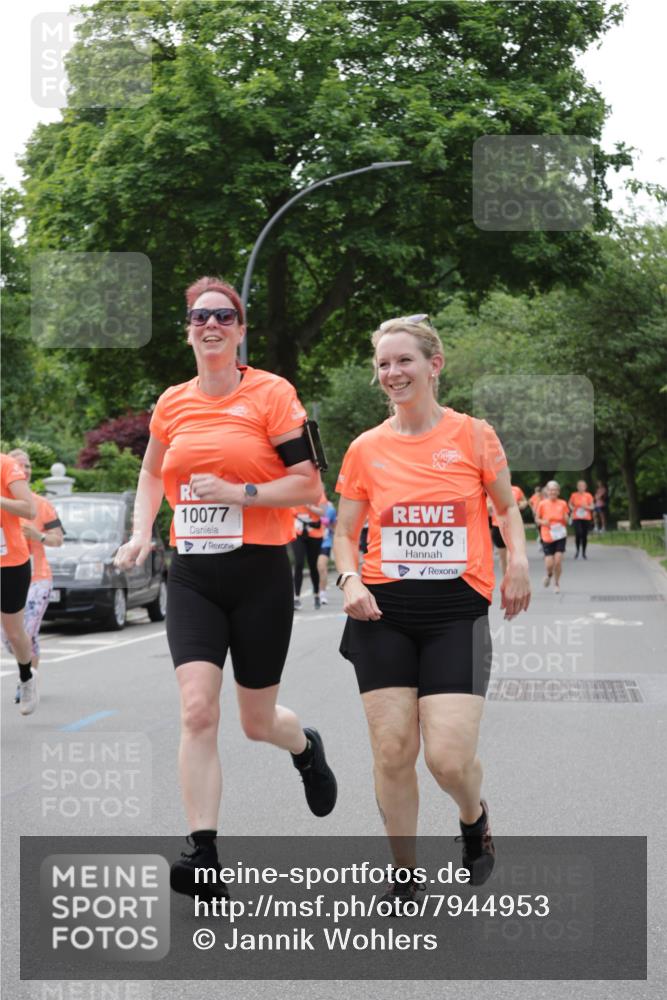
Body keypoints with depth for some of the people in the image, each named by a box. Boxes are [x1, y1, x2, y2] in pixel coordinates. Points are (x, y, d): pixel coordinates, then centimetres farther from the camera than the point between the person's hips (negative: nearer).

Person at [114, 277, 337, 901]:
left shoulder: (271, 394, -6)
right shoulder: (172, 404, 7)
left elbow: (309, 486, -8)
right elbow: (152, 472, 25)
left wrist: (239, 492, -18)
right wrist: (141, 532, 11)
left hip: (259, 572, -3)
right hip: (192, 575, 3)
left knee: (257, 721, 9)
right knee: (197, 710, -13)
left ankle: (306, 747, 46)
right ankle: (205, 855, -11)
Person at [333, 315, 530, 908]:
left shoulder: (474, 435, 2)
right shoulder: (366, 448, 6)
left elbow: (507, 506, 15)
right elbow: (345, 533, 13)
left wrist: (518, 560, -2)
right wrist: (350, 580, -7)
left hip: (456, 613, -2)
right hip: (384, 614, 2)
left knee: (450, 757, -12)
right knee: (392, 751, -2)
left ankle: (474, 815, 24)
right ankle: (405, 877, 17)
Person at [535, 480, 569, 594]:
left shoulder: (562, 504, 2)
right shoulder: (542, 504, -2)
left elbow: (566, 520, 11)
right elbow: (537, 519, 6)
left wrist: (565, 518, -12)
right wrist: (543, 522, -14)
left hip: (560, 536, 1)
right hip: (547, 536, -1)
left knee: (558, 560, -9)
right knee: (549, 564, -5)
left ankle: (557, 583, 11)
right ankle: (548, 574, 31)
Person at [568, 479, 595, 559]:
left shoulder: (588, 496, 1)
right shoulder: (574, 495, 1)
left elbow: (592, 507, 4)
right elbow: (570, 504, 16)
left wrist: (586, 507, -14)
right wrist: (572, 508, -3)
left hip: (586, 518, 1)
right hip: (576, 518, -1)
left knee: (585, 535, 2)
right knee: (578, 533, -16)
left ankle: (583, 552, 16)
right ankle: (577, 550, 6)